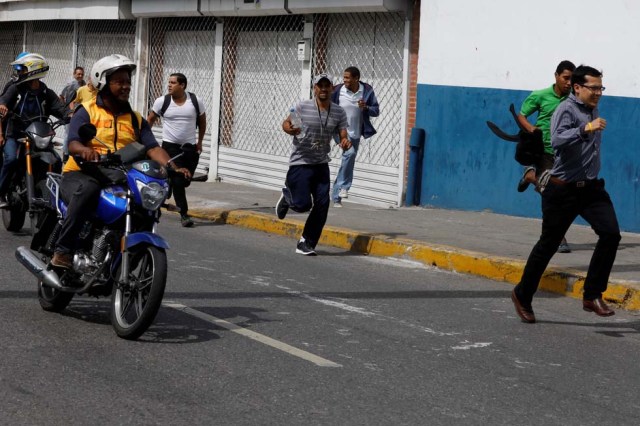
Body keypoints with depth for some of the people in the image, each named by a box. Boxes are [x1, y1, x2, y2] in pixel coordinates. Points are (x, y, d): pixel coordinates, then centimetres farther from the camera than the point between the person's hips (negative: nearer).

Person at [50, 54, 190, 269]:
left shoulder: (136, 119, 16)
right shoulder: (87, 111, 2)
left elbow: (153, 147, 1)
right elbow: (73, 144, -13)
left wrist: (173, 168, -19)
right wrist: (85, 151, -38)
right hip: (80, 175, -5)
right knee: (89, 188, -39)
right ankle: (63, 249, -33)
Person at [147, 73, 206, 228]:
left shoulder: (196, 102, -1)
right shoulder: (162, 101, -4)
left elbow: (202, 121, 13)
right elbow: (150, 120, 7)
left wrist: (200, 142, 12)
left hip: (190, 147, 2)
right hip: (171, 146, -2)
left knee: (185, 180, 8)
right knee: (178, 181, -9)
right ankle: (184, 213, -5)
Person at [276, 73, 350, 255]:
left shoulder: (339, 112, 2)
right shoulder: (302, 107, -8)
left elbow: (343, 136, 3)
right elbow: (286, 122, 3)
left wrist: (345, 142, -21)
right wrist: (289, 129, -21)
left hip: (321, 165, 4)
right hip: (300, 163, -4)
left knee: (322, 204, -3)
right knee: (303, 204, -9)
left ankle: (306, 244, 10)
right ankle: (287, 194, 28)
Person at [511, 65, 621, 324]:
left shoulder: (593, 110, 12)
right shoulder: (566, 110, -14)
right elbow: (557, 140, -34)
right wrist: (585, 129, -42)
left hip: (590, 188, 7)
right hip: (563, 189, -6)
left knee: (611, 233, -16)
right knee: (548, 245, 4)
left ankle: (592, 295, -11)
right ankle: (522, 296, 22)